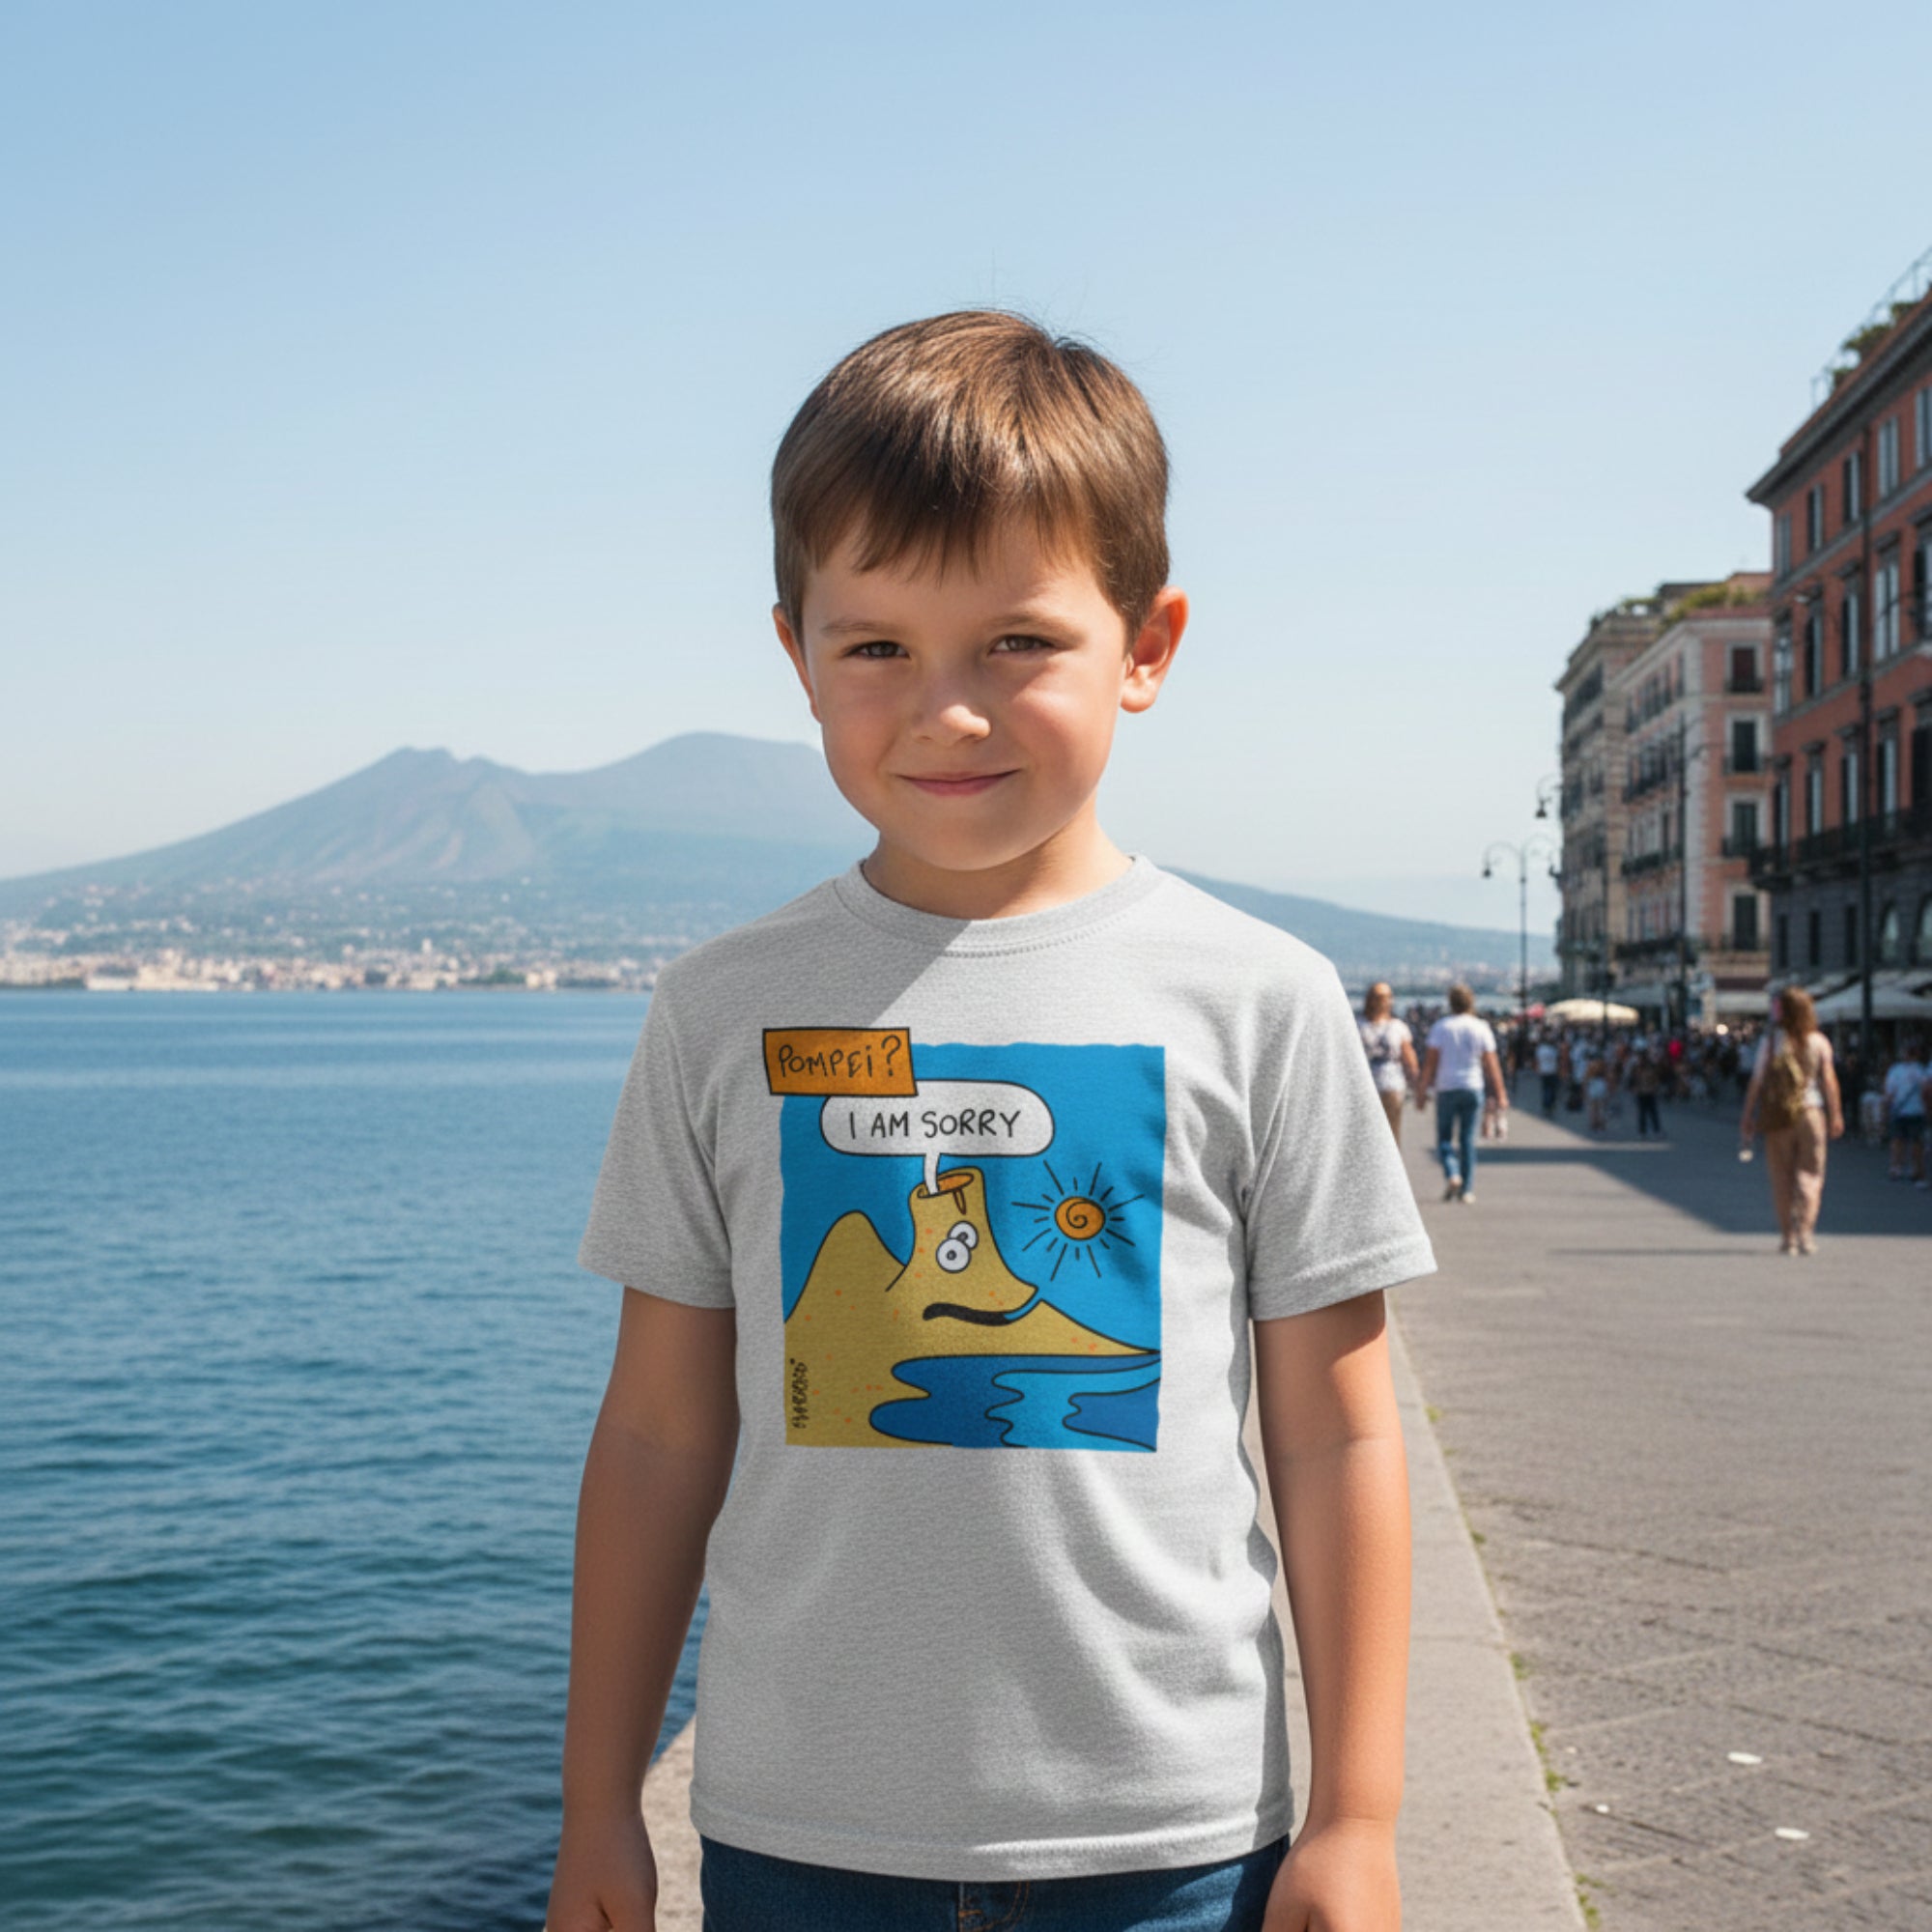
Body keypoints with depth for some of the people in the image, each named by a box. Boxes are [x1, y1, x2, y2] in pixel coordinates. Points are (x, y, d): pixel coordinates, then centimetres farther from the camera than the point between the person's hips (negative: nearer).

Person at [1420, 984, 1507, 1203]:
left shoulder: (1440, 1027, -3)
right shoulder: (1481, 1028, 2)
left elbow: (1430, 1061, -7)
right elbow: (1491, 1064, 0)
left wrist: (1424, 1090, -2)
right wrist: (1500, 1095, 4)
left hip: (1447, 1088, -2)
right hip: (1473, 1087, 2)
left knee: (1445, 1137, 8)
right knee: (1468, 1139, 7)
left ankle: (1451, 1174, -16)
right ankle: (1467, 1189, 5)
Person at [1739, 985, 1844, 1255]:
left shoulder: (1769, 1042, -3)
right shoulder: (1819, 1042, -1)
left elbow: (1757, 1081, -4)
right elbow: (1829, 1080, -3)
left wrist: (1747, 1115, 1)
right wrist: (1836, 1115, 3)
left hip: (1777, 1115, 0)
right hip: (1810, 1111, 0)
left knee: (1781, 1177, 8)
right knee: (1809, 1173, 6)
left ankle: (1787, 1237, 10)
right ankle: (1804, 1232, -8)